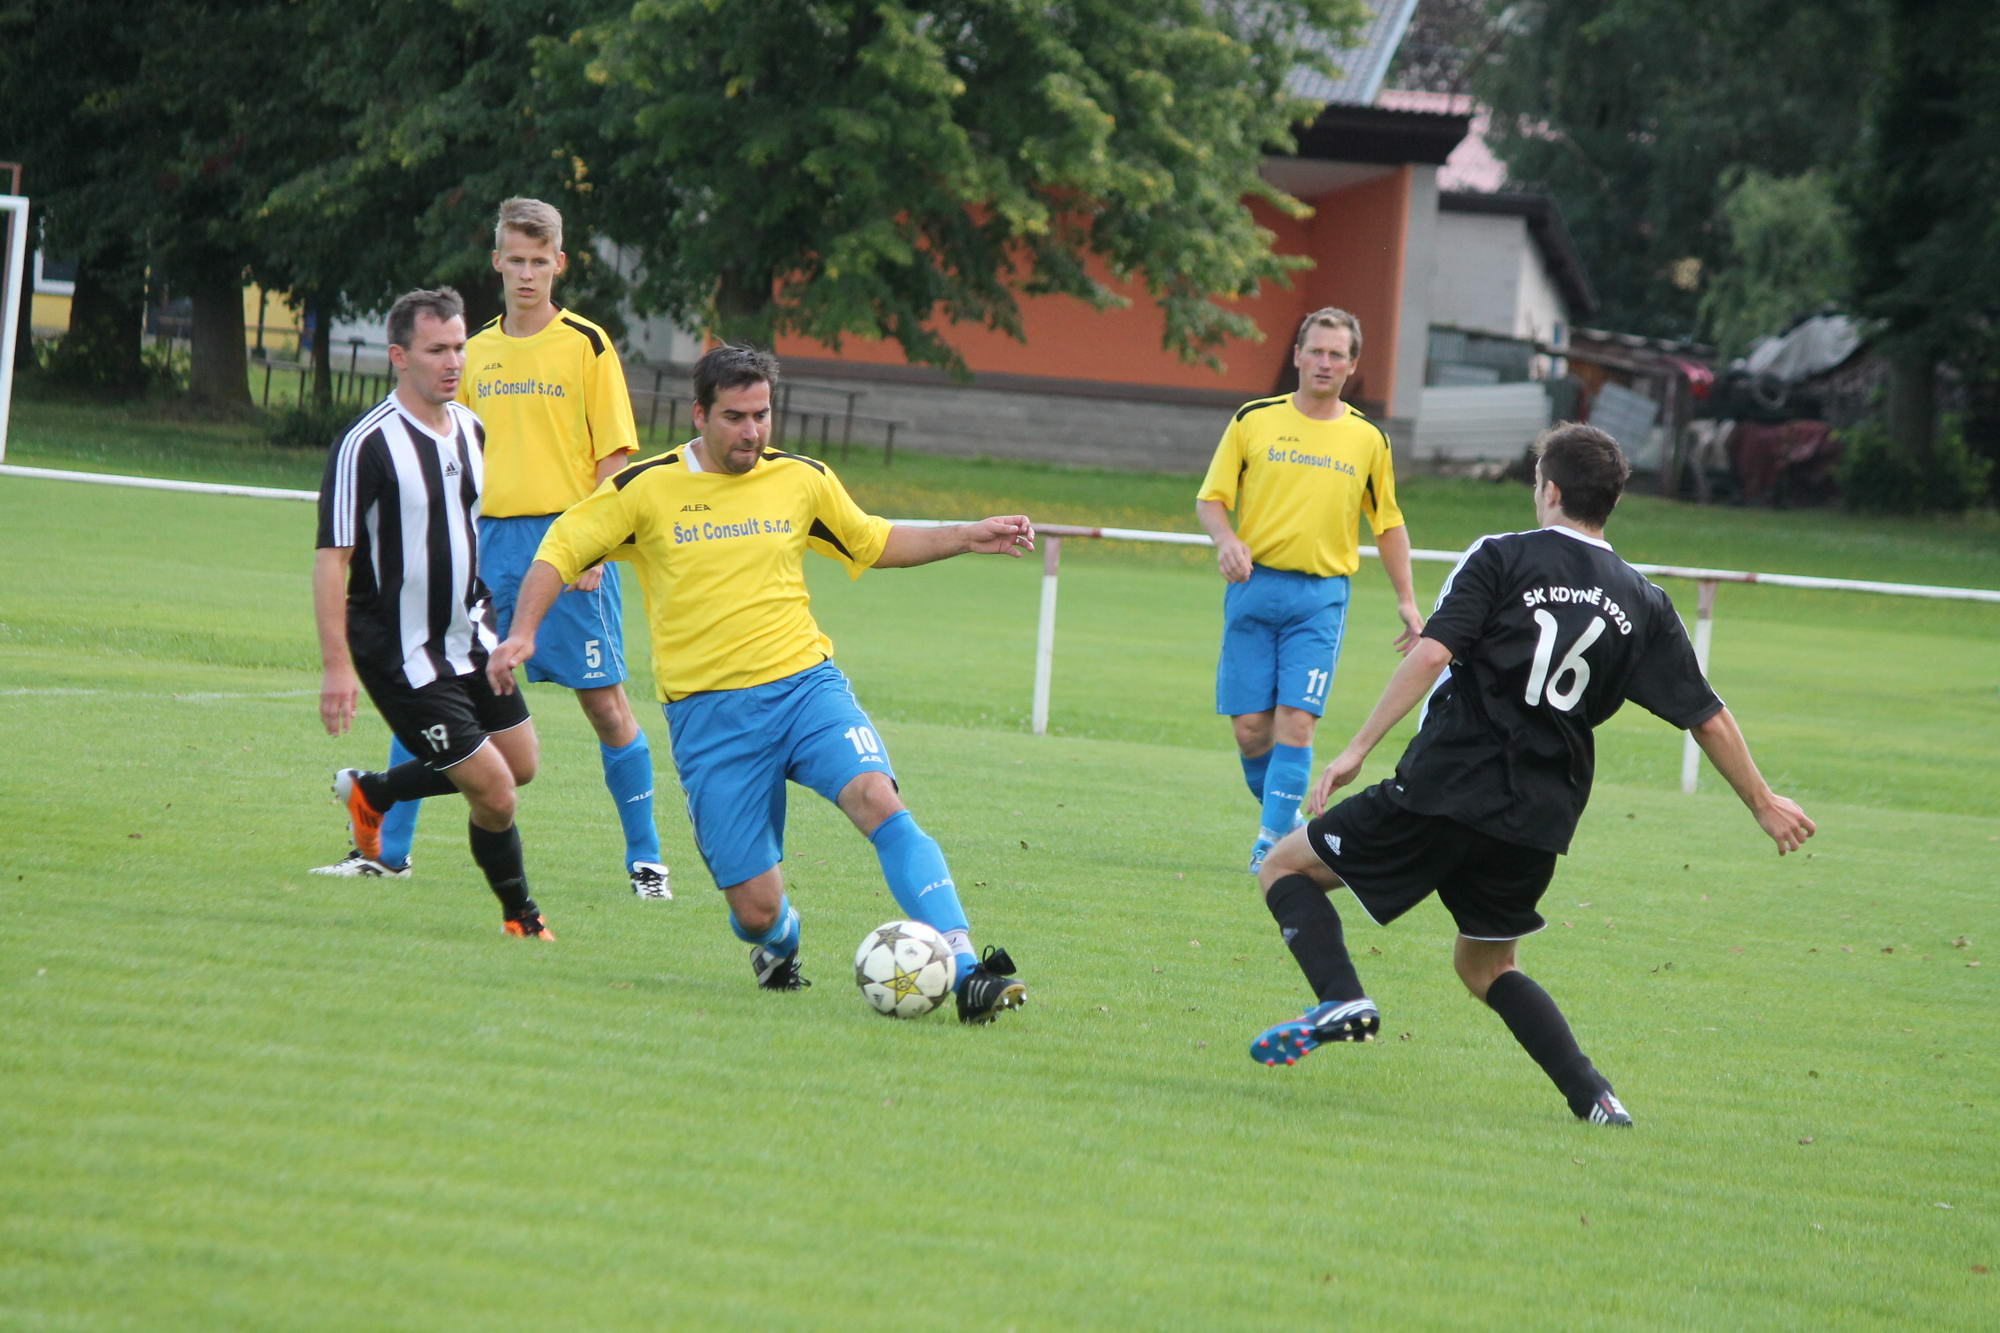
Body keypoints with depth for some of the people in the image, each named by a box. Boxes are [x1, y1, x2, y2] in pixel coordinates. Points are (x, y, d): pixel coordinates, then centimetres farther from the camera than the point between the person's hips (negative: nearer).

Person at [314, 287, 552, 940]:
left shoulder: (471, 429, 4)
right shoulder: (367, 444, -20)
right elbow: (331, 557, -20)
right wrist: (337, 665, -24)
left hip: (469, 633, 8)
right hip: (401, 652, -8)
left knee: (520, 762, 15)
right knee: (494, 790, -8)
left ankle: (371, 793, 33)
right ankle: (520, 915, 16)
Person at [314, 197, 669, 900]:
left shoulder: (587, 345, -2)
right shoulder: (475, 353, 12)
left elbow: (614, 455, -3)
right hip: (490, 540, 4)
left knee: (605, 701, -2)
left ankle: (645, 858, 8)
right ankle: (389, 849, 7)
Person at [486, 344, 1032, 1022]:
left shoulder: (801, 479, 9)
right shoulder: (648, 488, 0)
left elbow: (873, 543, 24)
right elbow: (561, 549, 9)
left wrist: (968, 537, 14)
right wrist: (521, 633, -4)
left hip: (806, 685, 1)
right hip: (707, 712, -1)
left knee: (878, 800, -28)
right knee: (756, 909, -6)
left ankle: (965, 971, -34)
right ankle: (779, 938, 35)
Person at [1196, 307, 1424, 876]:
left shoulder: (1367, 439, 7)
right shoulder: (1254, 420, 4)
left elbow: (1388, 524, 15)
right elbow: (1210, 498, 6)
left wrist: (1407, 601, 11)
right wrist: (1227, 540, -14)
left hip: (1321, 596, 0)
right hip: (1254, 588, 0)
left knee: (1296, 722, -12)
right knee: (1250, 726, -2)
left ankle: (1273, 838, -8)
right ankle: (1278, 812, 21)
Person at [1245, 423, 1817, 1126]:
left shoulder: (1500, 558, -1)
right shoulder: (1643, 604, 11)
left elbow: (1433, 652, -13)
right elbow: (1709, 719, 13)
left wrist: (1358, 747, -12)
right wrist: (1763, 802, 26)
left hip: (1446, 787, -5)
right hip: (1540, 823, 5)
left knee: (1287, 867, 10)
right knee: (1486, 967, 24)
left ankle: (1342, 1000, -14)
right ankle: (1592, 1095, 5)